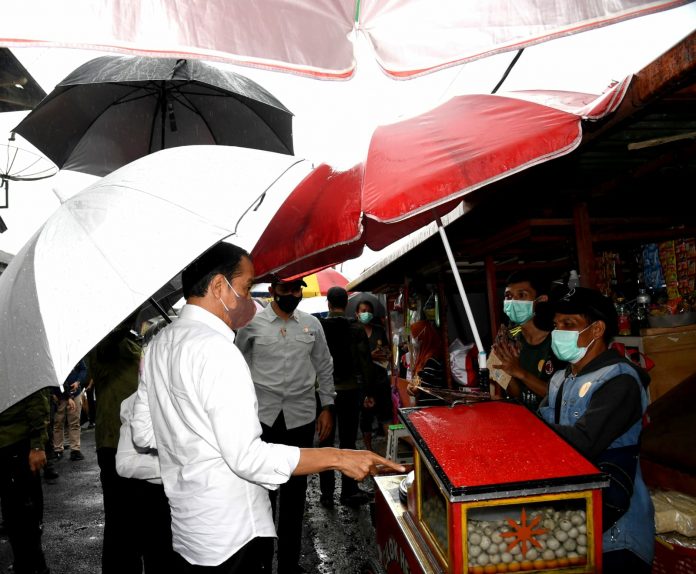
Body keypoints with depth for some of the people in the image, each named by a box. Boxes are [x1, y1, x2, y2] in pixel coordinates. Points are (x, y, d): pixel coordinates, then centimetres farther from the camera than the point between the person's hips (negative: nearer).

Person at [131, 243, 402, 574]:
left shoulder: (159, 343, 5)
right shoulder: (216, 350, -24)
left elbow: (142, 433, 12)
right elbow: (247, 457, -27)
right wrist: (338, 458, -24)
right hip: (232, 537, -9)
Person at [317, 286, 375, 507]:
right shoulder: (356, 330, -6)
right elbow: (366, 363, -4)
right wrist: (368, 393, 5)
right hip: (350, 391, 0)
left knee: (326, 443, 10)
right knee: (348, 442, 9)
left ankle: (327, 493, 16)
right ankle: (349, 492, 14)